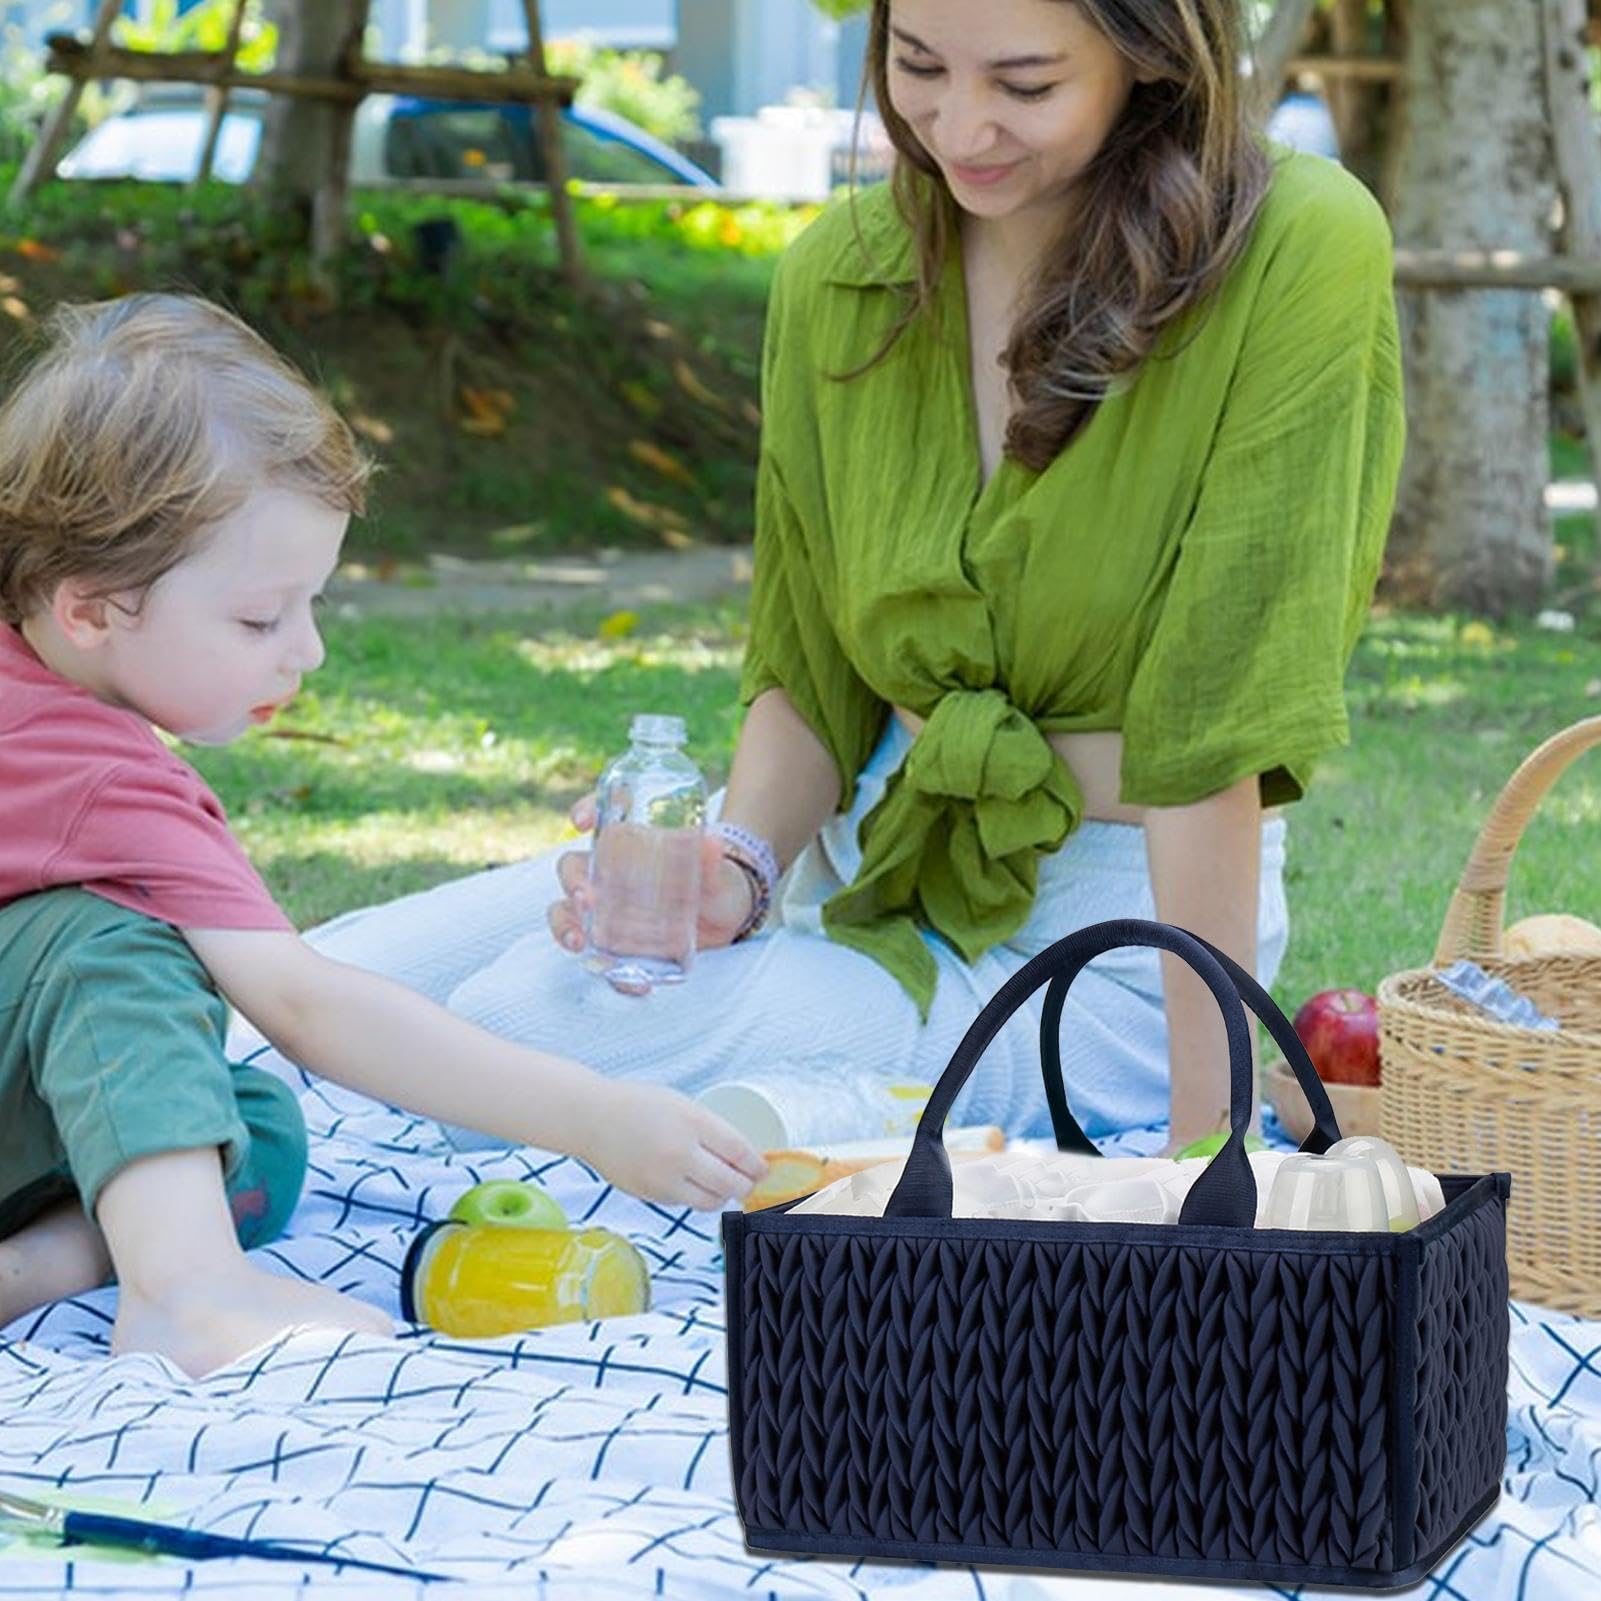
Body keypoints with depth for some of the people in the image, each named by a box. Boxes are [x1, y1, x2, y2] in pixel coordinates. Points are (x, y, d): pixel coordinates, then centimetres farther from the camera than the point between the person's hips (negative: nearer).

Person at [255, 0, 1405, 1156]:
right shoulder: (839, 276, 0)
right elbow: (810, 669, 6)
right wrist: (736, 871, -15)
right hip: (872, 845, 6)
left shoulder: (1299, 255, -18)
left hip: (1112, 940, -6)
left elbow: (1217, 720, -20)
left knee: (539, 1030, -23)